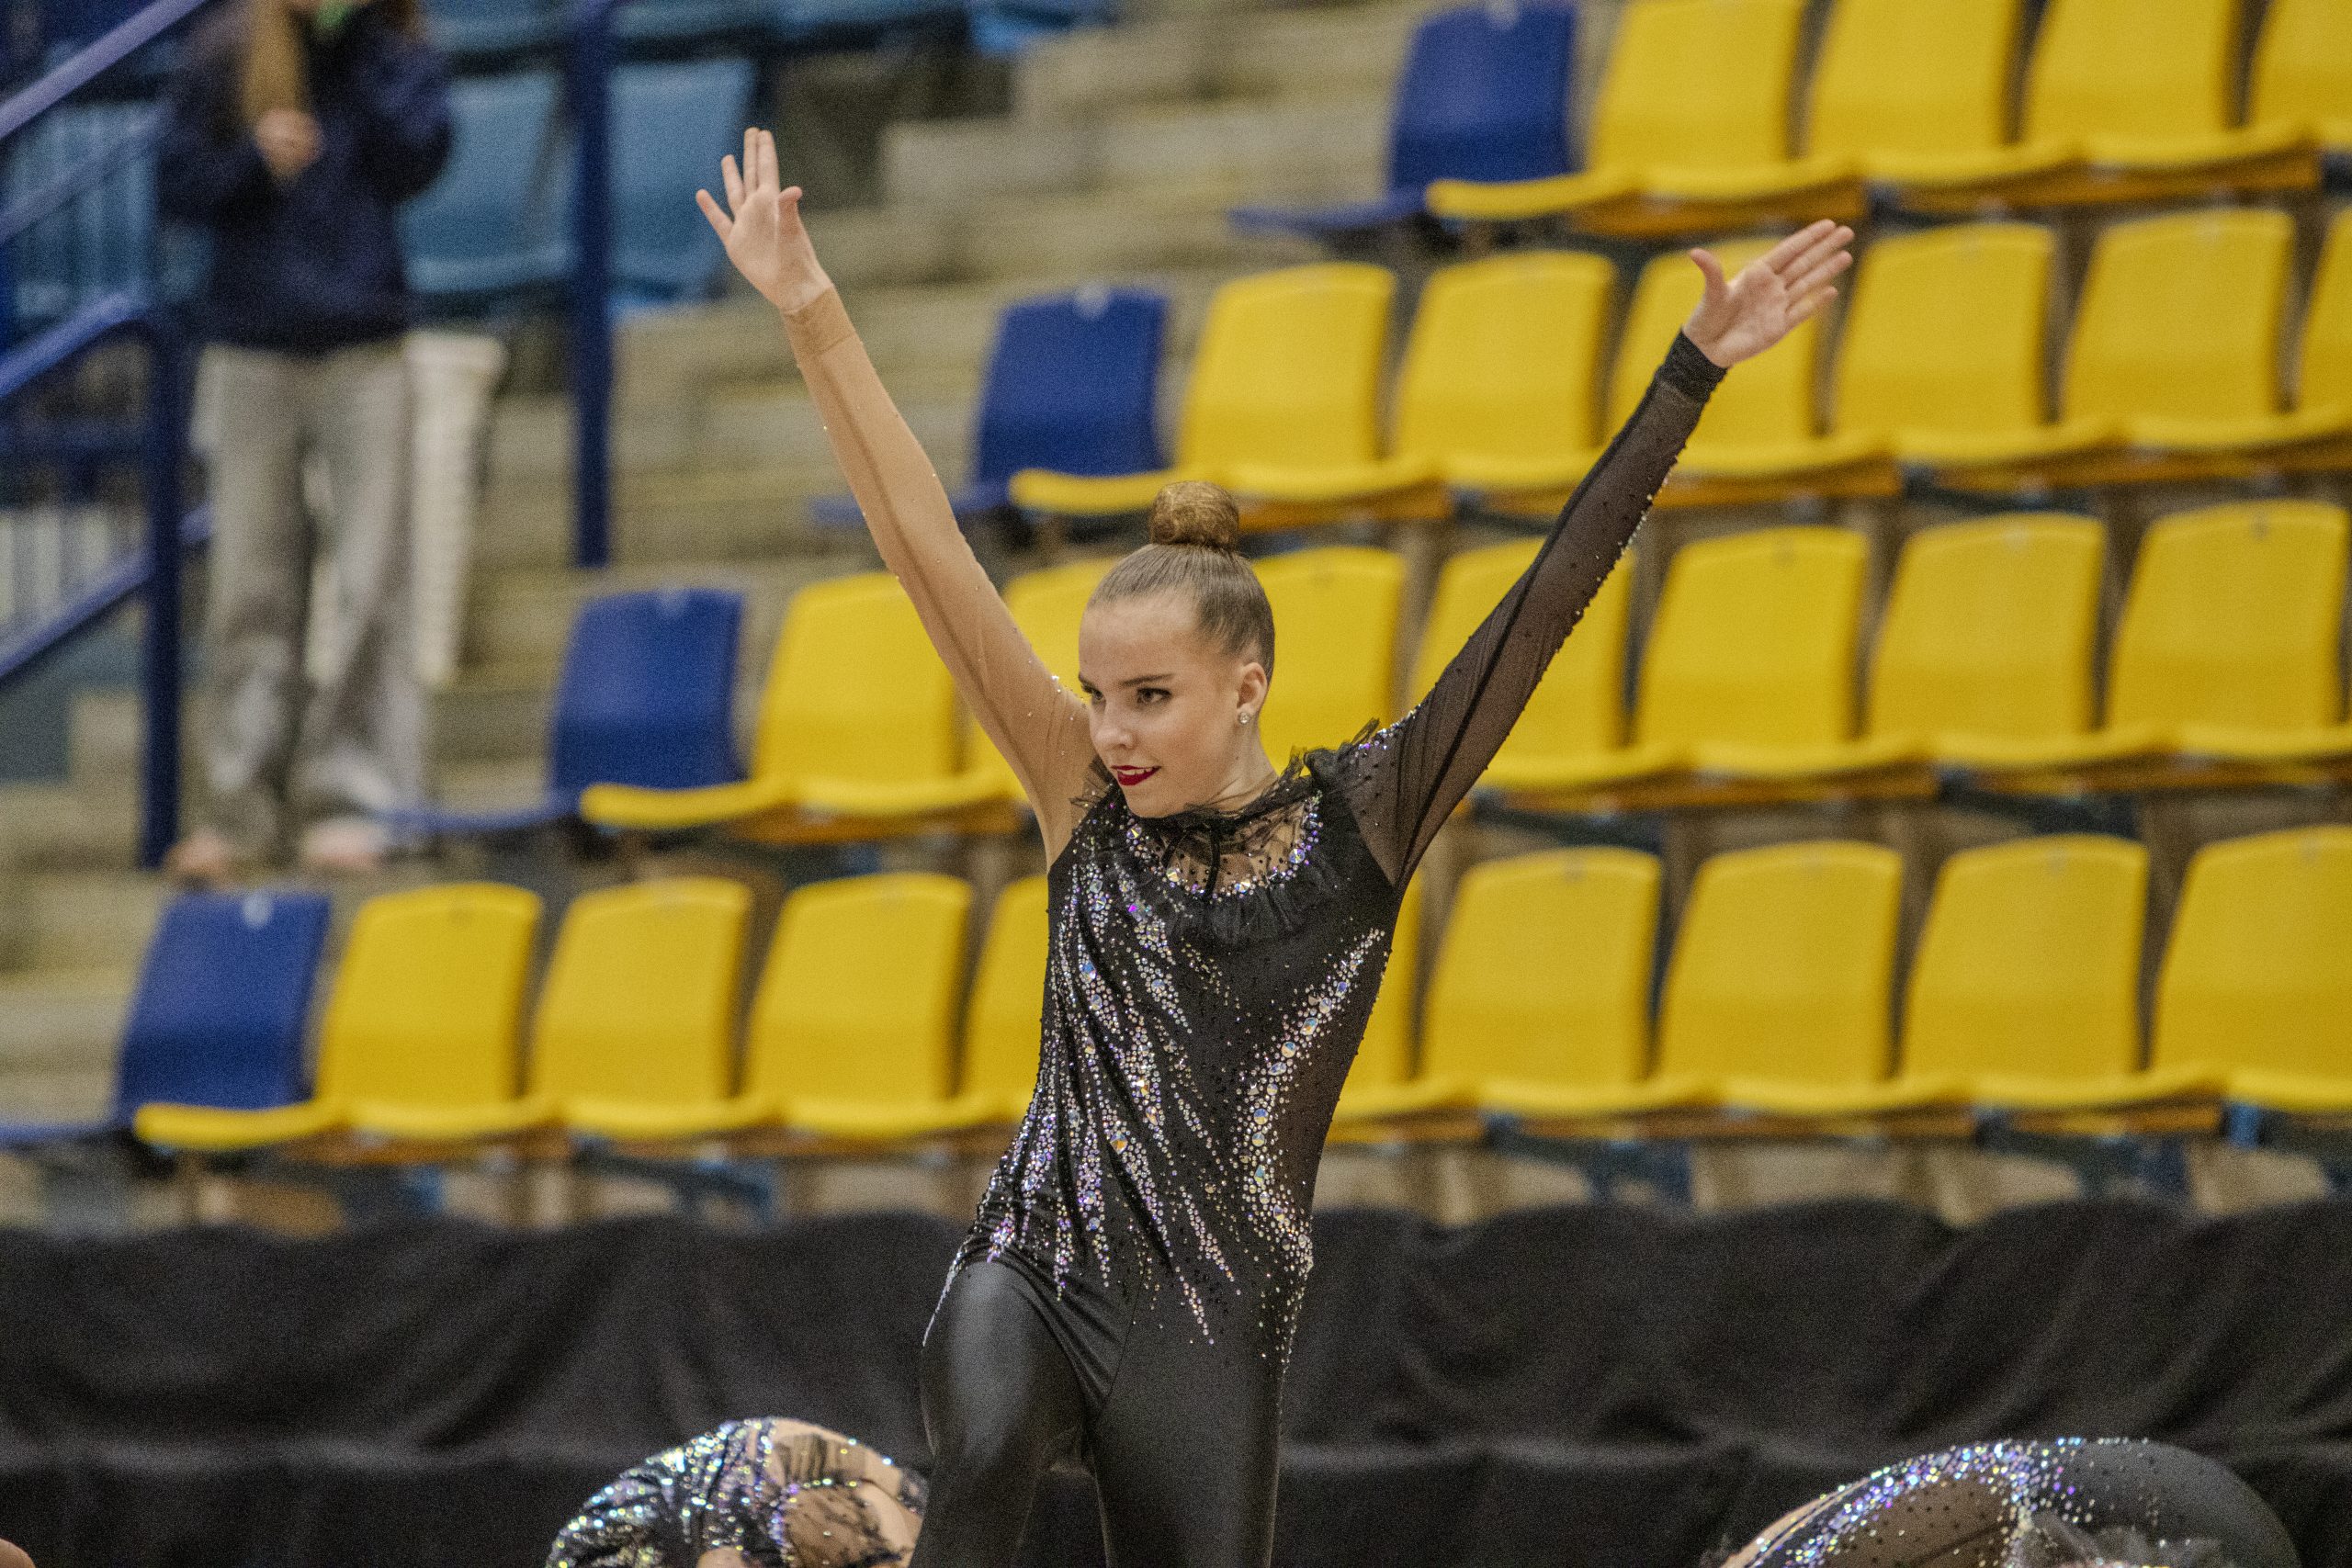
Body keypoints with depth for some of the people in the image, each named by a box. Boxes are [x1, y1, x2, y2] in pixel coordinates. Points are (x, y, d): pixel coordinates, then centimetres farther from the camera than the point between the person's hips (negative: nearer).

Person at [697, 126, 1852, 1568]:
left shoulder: (1358, 825, 1)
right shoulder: (1091, 800, 3)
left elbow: (1549, 602, -3)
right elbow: (929, 555, 0)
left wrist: (1694, 375, -6)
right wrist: (814, 319, -4)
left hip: (1212, 1338, 1)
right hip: (1032, 1274, -1)